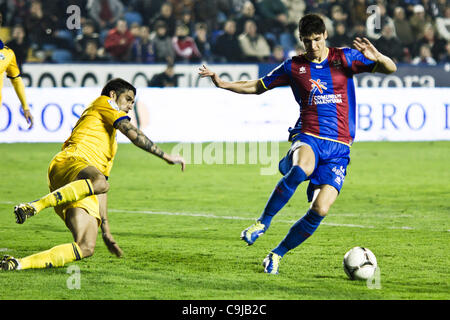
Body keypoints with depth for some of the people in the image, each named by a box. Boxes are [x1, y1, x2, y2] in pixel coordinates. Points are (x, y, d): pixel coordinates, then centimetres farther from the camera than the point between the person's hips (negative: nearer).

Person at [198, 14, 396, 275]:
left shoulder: (344, 58, 5)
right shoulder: (294, 67, 10)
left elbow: (391, 69, 3)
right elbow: (257, 87, 21)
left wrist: (377, 57, -20)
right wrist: (222, 84, 9)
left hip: (338, 147, 0)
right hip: (307, 137, 0)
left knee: (320, 209, -16)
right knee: (302, 168, -39)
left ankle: (277, 255, 3)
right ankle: (264, 222, -22)